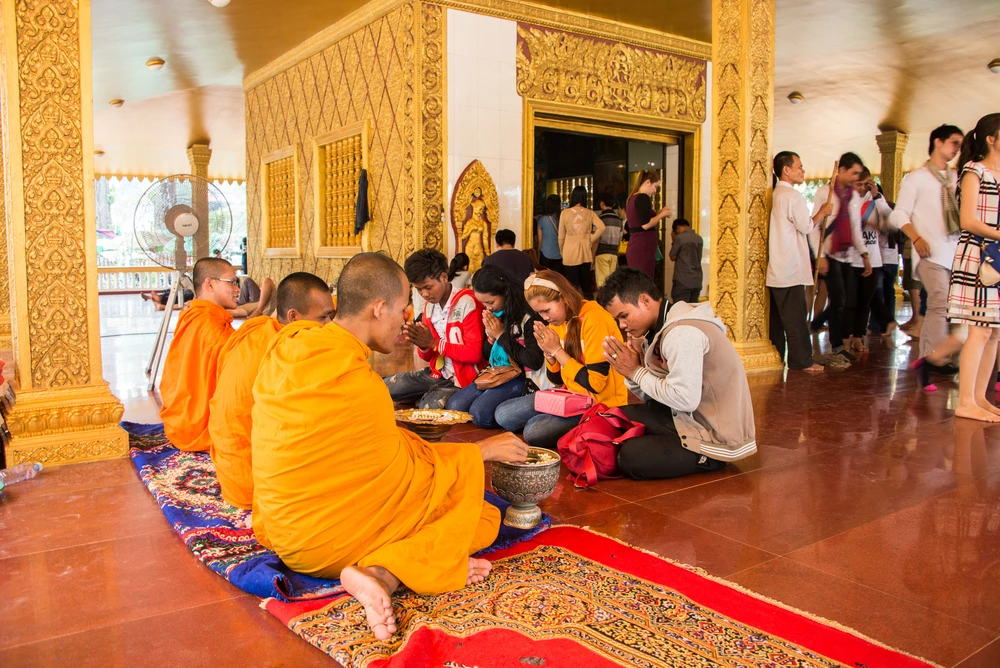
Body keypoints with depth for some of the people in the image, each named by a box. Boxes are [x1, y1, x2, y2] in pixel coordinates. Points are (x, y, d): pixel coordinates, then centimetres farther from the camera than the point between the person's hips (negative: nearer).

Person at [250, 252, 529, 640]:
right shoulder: (358, 383, -25)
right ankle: (383, 573, -17)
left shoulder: (287, 345, -3)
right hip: (325, 544, -8)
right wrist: (483, 450, 0)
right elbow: (403, 471, -10)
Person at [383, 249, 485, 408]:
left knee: (429, 407, -31)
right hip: (437, 373, 7)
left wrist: (434, 343, -20)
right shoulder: (429, 306, 6)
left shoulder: (467, 303, -17)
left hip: (462, 378, -7)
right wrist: (423, 345, -12)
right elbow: (428, 356, 13)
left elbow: (474, 353, -22)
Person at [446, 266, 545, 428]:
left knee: (479, 413, -25)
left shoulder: (527, 317, -16)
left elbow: (535, 362, -22)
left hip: (520, 377, -8)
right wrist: (491, 336, -9)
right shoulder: (493, 314, 5)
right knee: (454, 406, -5)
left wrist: (501, 335, -16)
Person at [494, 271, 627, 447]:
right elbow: (557, 380, 9)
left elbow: (595, 384, -23)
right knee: (503, 414, 1)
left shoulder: (594, 320, -22)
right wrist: (548, 352, -11)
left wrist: (557, 350, -19)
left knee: (534, 430, -25)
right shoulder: (560, 321, 3)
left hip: (600, 404, -9)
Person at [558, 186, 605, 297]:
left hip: (570, 254, -2)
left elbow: (561, 236, 0)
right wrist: (591, 240, 0)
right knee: (585, 282, 14)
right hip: (585, 253, 2)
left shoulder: (565, 213, -4)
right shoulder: (590, 213, 0)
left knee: (572, 284, 1)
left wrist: (561, 251, 13)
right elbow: (602, 227, -12)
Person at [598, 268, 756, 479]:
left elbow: (684, 399, -28)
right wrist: (631, 370, -11)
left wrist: (637, 372, -16)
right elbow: (654, 397, 8)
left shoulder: (682, 333, -21)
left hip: (717, 440, -9)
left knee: (630, 457, -20)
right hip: (695, 419, 9)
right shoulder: (665, 328, 9)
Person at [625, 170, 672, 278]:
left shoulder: (632, 198, 17)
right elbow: (645, 225, -20)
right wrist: (662, 215, -6)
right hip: (642, 249, -10)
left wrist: (658, 213, 15)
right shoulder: (643, 198, -11)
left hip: (635, 248, 10)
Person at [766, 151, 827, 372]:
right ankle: (801, 361, -1)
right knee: (796, 316, -5)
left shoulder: (774, 195, 15)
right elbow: (806, 227, -11)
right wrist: (822, 213, 4)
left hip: (775, 269, 9)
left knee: (777, 314, 11)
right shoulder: (793, 196, -12)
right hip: (791, 268, -9)